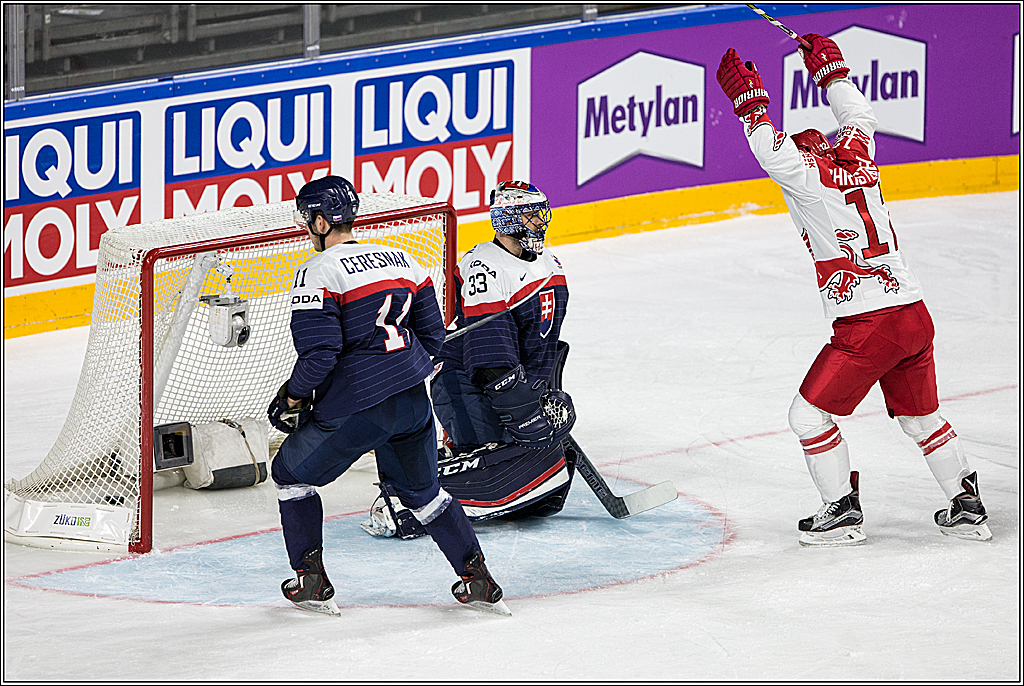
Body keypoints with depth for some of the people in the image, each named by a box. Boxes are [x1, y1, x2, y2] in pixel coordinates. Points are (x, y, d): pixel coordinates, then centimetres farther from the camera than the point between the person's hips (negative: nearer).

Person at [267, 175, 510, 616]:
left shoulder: (317, 272, -10)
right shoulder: (402, 260, 11)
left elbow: (319, 353, -17)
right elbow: (431, 337, 15)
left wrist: (293, 398, 0)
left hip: (354, 409, -6)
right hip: (412, 404, 6)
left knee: (292, 475, 17)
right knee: (422, 489, 25)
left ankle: (311, 581, 15)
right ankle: (479, 581, 18)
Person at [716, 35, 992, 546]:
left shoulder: (810, 175, -5)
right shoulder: (858, 158, 15)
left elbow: (773, 153, -21)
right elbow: (859, 117, 35)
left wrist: (750, 101, -11)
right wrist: (830, 69, 43)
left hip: (866, 326, -8)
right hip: (914, 316, 8)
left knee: (809, 413, 5)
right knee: (920, 416, 23)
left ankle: (842, 512, 6)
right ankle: (966, 507, 27)